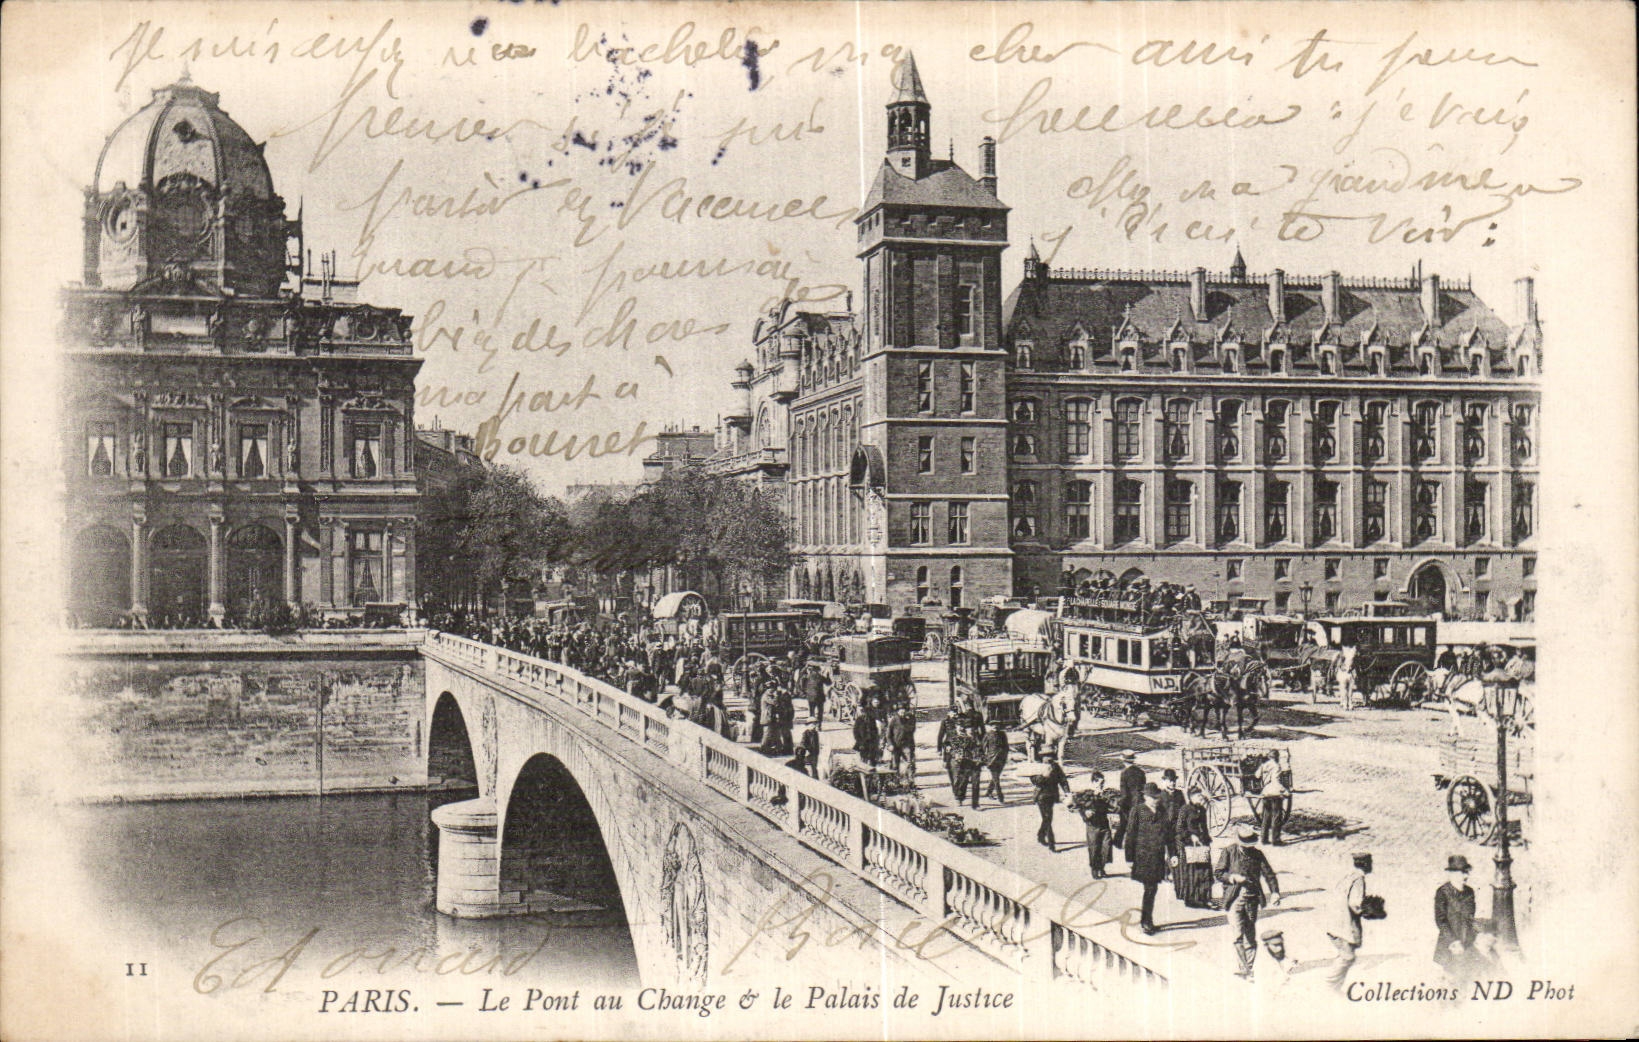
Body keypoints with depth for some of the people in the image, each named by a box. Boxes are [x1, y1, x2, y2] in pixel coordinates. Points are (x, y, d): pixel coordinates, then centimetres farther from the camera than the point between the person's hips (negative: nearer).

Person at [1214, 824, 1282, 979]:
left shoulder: (1257, 854, 6)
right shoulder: (1228, 852, -1)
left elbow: (1269, 874, 6)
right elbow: (1217, 872, 0)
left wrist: (1274, 892, -9)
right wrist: (1234, 877, -16)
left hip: (1252, 899, 3)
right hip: (1234, 898, -3)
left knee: (1250, 936, 6)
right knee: (1237, 935, -13)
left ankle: (1247, 969, 15)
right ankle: (1245, 968, -9)